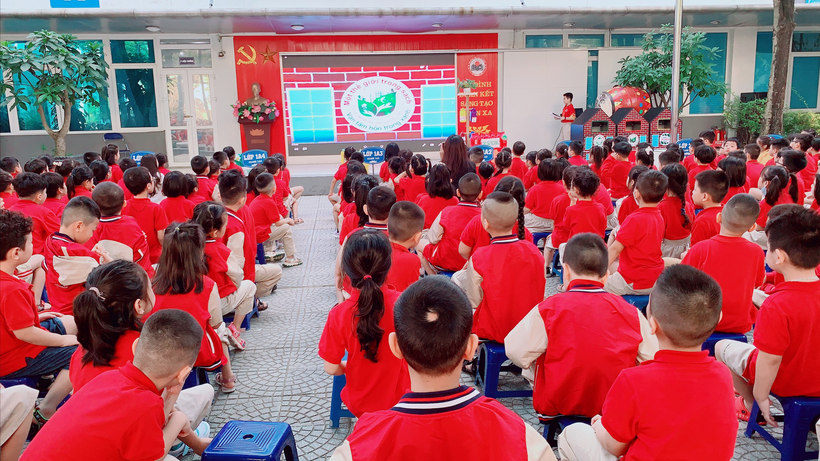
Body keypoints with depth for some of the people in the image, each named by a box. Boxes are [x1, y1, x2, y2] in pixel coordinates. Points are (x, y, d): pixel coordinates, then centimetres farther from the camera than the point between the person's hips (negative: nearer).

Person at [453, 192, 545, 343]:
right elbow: (540, 292, 1)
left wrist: (468, 271, 6)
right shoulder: (534, 251, -14)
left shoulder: (478, 259, -24)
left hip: (494, 332, -5)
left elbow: (474, 302, -12)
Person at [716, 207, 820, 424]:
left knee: (722, 346, 12)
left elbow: (770, 360, -28)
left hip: (784, 383, -6)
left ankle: (750, 406, 22)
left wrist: (760, 398, -14)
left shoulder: (776, 306, -34)